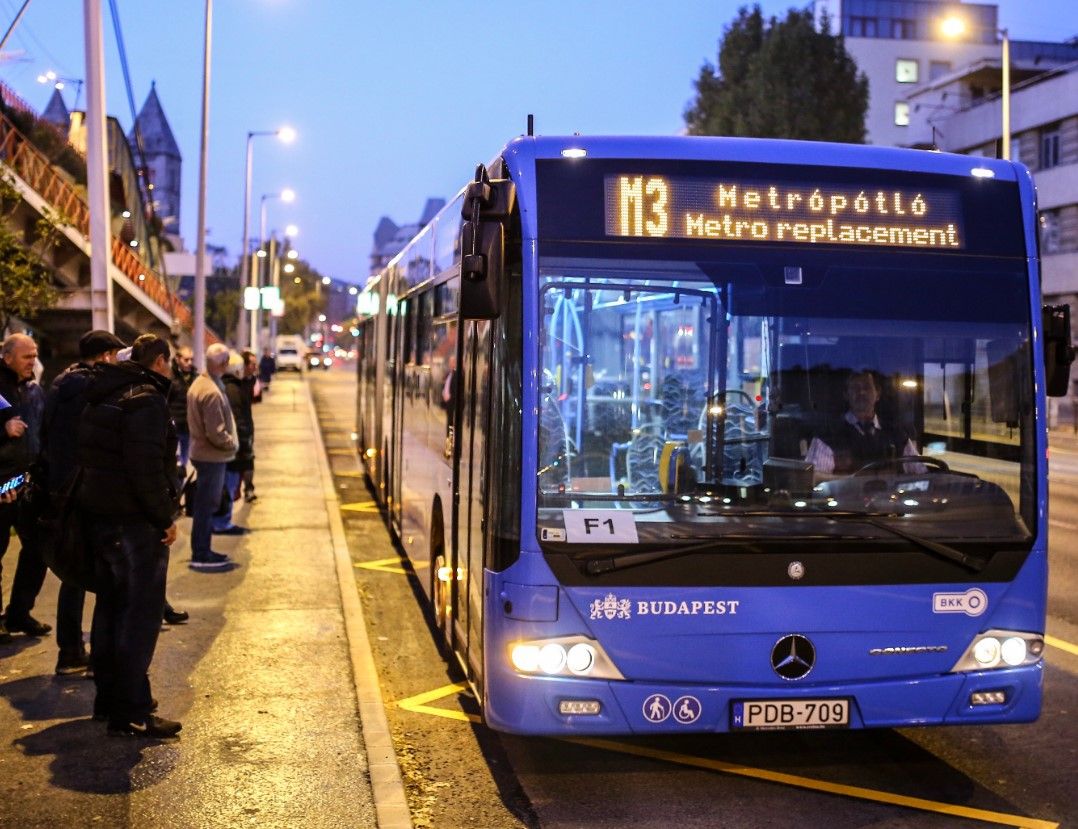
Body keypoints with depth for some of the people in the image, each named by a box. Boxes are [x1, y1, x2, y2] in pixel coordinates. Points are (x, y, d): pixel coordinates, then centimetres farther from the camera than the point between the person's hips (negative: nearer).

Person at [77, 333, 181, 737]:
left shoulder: (103, 396, 13)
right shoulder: (145, 400, -16)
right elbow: (147, 468, -24)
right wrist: (165, 517, -16)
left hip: (101, 517, 10)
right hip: (135, 522, -10)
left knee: (111, 606, 18)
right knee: (140, 614, -5)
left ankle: (108, 697, 28)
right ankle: (131, 713, -3)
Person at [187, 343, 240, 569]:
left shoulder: (199, 383, 8)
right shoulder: (212, 392, -24)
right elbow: (216, 433, -24)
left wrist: (230, 441, 13)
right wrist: (233, 444, -7)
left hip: (202, 452, 10)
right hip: (212, 456, -10)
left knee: (205, 505, 18)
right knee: (206, 505, -1)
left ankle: (202, 551, 27)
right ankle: (201, 556, 8)